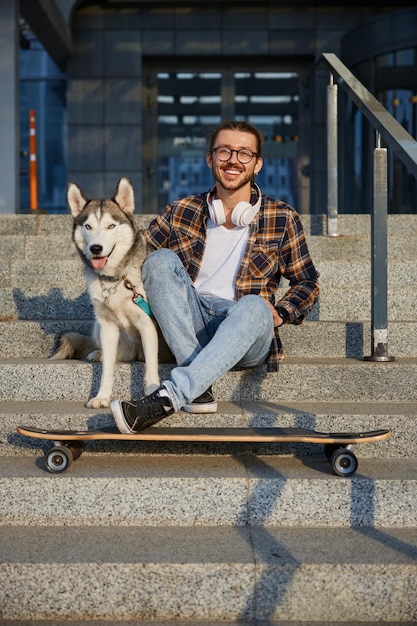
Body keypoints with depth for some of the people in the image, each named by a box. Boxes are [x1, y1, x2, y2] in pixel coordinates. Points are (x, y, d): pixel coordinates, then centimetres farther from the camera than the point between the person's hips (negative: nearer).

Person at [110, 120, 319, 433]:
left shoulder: (282, 219, 6)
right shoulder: (181, 212, 9)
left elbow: (307, 283, 14)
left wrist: (279, 314, -5)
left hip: (248, 337, -2)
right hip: (192, 325, 2)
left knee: (254, 307, -36)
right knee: (160, 260, -23)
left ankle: (167, 398, -44)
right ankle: (200, 389, -32)